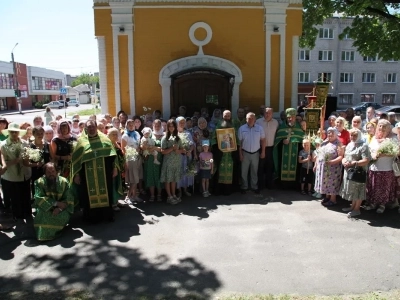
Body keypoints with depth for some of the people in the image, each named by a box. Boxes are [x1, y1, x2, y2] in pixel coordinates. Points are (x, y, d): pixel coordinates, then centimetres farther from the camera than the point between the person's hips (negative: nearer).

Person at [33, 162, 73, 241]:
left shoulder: (64, 182, -6)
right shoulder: (39, 182, -8)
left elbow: (68, 199, -9)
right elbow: (39, 198, -18)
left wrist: (59, 208, -27)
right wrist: (56, 203, -28)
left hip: (60, 209, 1)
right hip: (45, 208, 0)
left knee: (64, 216, -29)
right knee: (43, 215, -32)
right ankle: (43, 233, -8)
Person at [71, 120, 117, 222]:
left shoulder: (104, 138, 6)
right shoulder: (81, 141, 3)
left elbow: (112, 154, 5)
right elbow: (76, 159, 1)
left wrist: (114, 168, -3)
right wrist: (76, 174, -3)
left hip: (103, 174, 1)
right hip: (88, 175, -1)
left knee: (105, 193, 9)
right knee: (90, 195, 5)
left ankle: (107, 214, 21)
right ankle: (92, 216, 18)